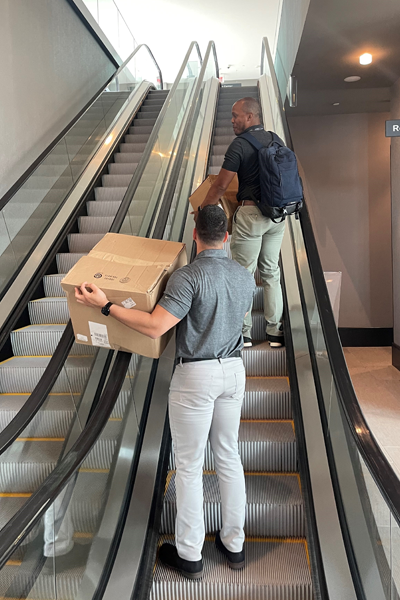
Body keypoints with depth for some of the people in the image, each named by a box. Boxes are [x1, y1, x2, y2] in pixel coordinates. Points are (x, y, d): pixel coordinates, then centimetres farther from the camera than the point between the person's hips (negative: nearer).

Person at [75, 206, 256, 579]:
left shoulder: (188, 278, -19)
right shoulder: (245, 277, 2)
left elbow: (154, 327, -26)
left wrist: (104, 304, -19)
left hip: (196, 376, -6)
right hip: (234, 370, 7)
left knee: (189, 465, 9)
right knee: (228, 456, 19)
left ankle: (189, 555, 26)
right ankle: (234, 545, 34)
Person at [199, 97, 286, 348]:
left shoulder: (240, 145, -12)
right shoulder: (275, 140, 9)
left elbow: (220, 186, -10)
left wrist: (202, 211, 3)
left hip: (251, 214, -7)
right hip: (278, 214, 7)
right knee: (271, 271, 14)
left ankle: (243, 332, 12)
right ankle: (275, 331, 20)